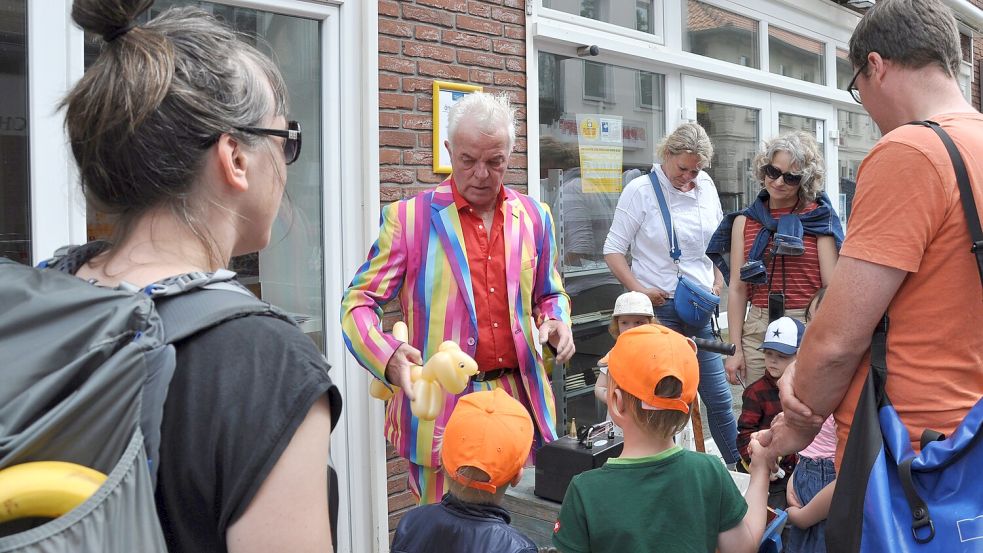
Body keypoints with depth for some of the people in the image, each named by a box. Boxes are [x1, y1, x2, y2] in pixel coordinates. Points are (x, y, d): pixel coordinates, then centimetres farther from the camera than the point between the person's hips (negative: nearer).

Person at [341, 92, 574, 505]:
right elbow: (359, 302, -5)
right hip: (442, 405, -3)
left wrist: (556, 323, -1)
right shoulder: (409, 217, -3)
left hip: (519, 396, 4)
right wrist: (389, 358, -23)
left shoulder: (534, 217, 9)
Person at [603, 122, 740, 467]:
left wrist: (718, 279, 9)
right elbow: (613, 250, -6)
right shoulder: (641, 190, -6)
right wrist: (639, 289, -17)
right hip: (659, 308, -4)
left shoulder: (705, 186, 9)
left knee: (719, 397, 9)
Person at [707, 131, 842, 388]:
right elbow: (737, 288, 7)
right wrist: (735, 349, 2)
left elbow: (832, 286, -2)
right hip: (757, 330, 2)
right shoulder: (744, 221, 10)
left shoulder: (819, 219, 2)